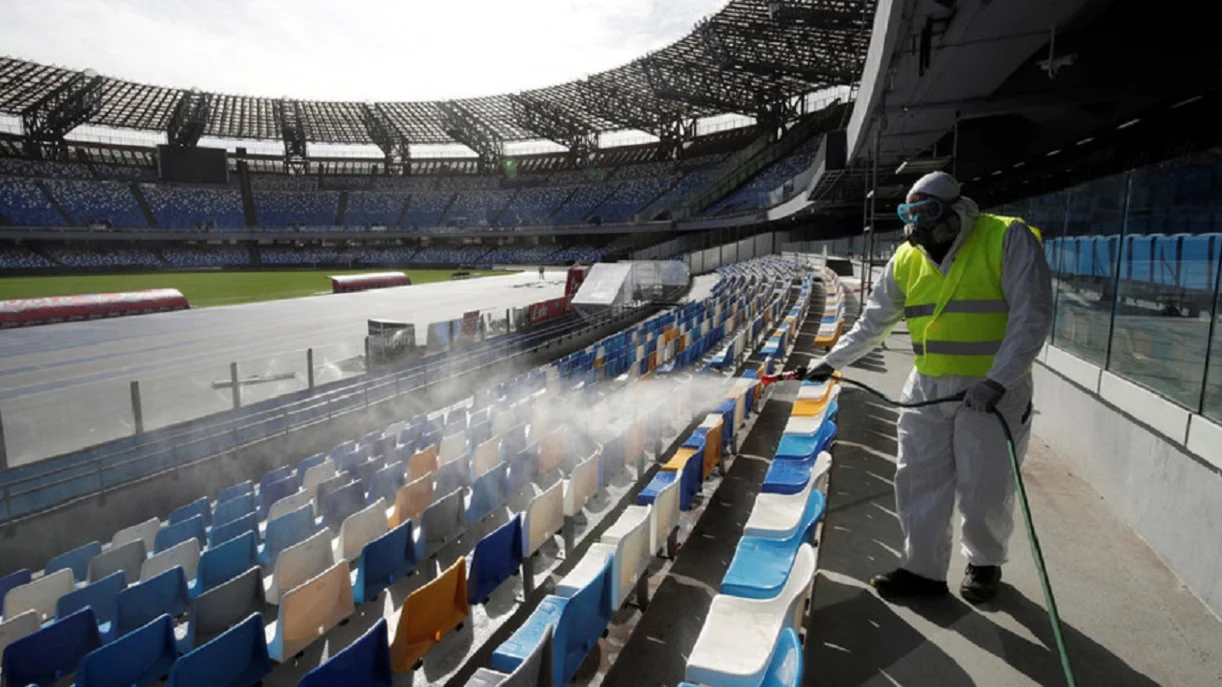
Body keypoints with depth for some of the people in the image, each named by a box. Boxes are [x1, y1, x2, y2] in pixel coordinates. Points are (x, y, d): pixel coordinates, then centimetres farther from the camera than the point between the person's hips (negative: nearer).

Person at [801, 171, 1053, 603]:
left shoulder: (1008, 239, -11)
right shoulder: (907, 259, 5)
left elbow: (1032, 317, -16)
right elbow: (873, 323, 13)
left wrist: (997, 380, -24)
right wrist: (832, 362, 11)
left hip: (992, 390, -5)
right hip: (927, 388, 5)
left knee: (985, 489, 7)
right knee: (918, 479, 6)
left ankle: (984, 563, 33)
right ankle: (923, 568, 20)